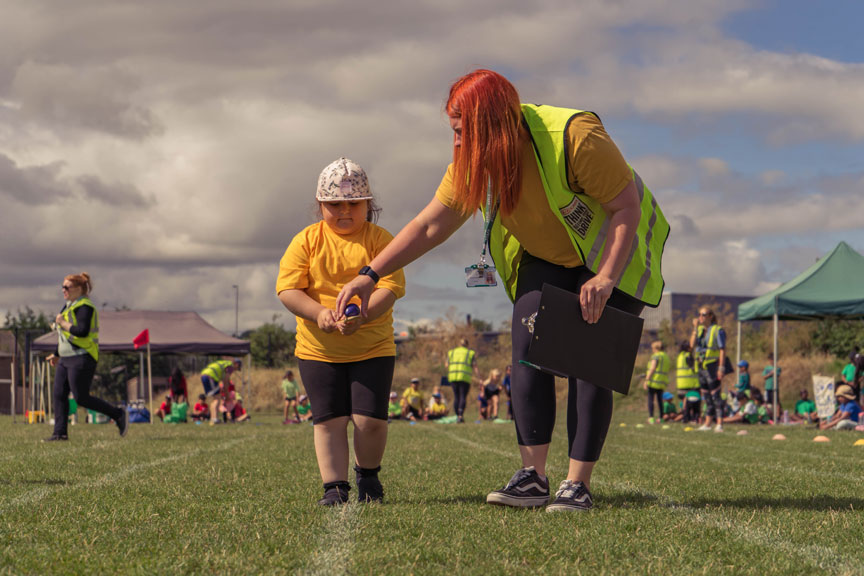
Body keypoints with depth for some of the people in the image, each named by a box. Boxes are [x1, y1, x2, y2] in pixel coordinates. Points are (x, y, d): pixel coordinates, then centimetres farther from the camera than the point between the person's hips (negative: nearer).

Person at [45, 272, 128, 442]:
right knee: (59, 394, 2)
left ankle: (118, 415, 3)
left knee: (81, 398, -8)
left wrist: (63, 323, -16)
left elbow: (82, 331, -27)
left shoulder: (84, 307, -14)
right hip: (66, 359, 10)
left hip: (81, 359, -10)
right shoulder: (69, 305, 17)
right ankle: (60, 433, 4)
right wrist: (56, 354, 29)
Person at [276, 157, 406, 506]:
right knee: (329, 419, -2)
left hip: (373, 347, -1)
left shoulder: (380, 239, -1)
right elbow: (288, 288, -5)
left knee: (370, 418, -4)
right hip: (318, 349, 1)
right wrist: (319, 313, -24)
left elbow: (390, 287, -12)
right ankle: (334, 485, 5)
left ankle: (368, 474, 22)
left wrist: (362, 316, -31)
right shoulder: (306, 240, 2)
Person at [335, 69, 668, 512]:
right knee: (528, 351, -12)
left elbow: (627, 207, -26)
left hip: (614, 254, -5)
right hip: (546, 258, 5)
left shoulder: (573, 137, -32)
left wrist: (605, 278, -35)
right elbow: (427, 227, -7)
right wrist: (370, 275, -13)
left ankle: (578, 484, -12)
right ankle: (532, 477, -10)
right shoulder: (475, 161, -12)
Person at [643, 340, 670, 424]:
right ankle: (661, 418, 12)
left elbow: (652, 369, -15)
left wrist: (646, 380, -14)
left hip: (654, 380, -7)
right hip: (663, 383, 7)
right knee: (660, 400, 13)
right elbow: (668, 371, 16)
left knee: (650, 399, -5)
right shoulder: (667, 357, 14)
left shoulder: (656, 356, -9)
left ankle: (651, 417, -13)